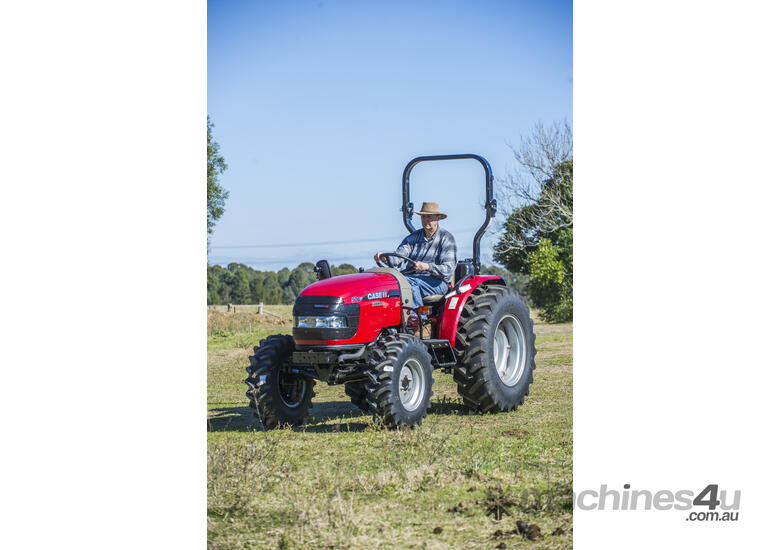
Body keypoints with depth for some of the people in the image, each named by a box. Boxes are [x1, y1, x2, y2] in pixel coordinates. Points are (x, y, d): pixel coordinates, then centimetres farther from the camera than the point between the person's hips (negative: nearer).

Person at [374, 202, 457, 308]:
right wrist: (385, 257, -20)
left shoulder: (446, 238, 2)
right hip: (411, 277, 5)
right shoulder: (414, 236, 17)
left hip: (436, 281, -5)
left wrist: (428, 267, -27)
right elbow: (398, 256, 3)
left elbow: (448, 270, -9)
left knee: (409, 283, -34)